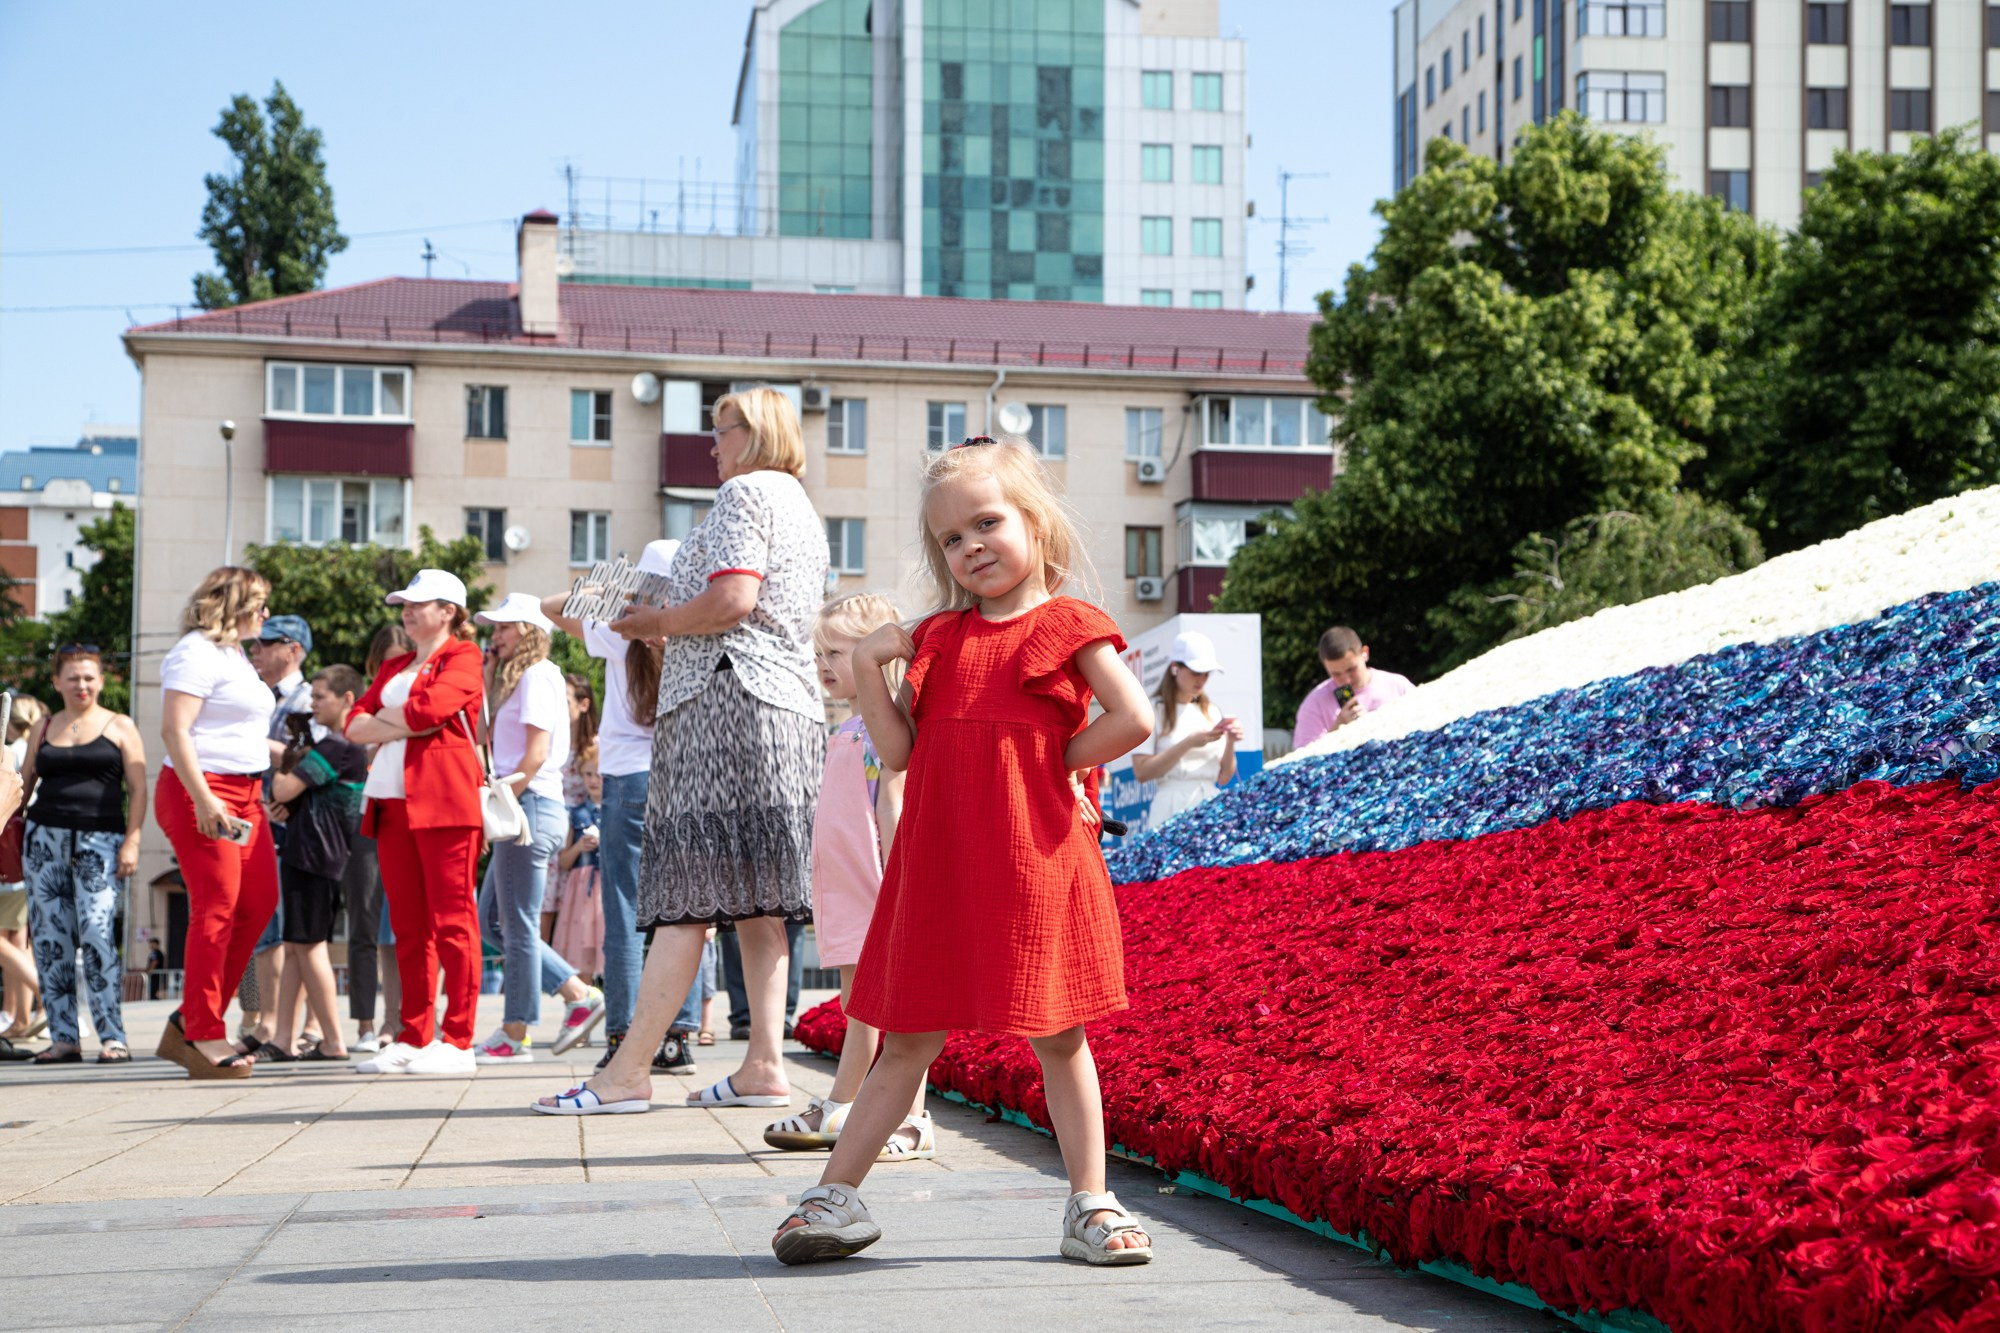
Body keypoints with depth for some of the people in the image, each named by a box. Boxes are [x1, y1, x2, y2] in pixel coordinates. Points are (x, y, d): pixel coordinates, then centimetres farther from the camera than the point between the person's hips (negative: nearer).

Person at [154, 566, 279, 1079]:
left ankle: (190, 1023, 12)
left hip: (245, 795, 10)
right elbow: (174, 730, -18)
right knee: (216, 907, -11)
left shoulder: (236, 656, 21)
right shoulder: (197, 653, -9)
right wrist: (203, 799, -24)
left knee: (259, 902, 5)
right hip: (200, 792, -10)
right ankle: (203, 1037, -6)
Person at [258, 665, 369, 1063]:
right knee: (294, 948, 9)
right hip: (305, 852, 10)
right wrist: (287, 808, 1)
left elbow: (285, 789, -18)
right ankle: (283, 1042, 10)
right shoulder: (351, 746, 18)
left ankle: (333, 1042, -3)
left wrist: (274, 772, 3)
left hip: (314, 854, -10)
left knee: (308, 946, -6)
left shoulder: (335, 746, -14)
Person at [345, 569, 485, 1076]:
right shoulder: (394, 667, 25)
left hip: (443, 801, -7)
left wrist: (380, 719, 3)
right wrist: (406, 726, -5)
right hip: (393, 802, 7)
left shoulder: (462, 657, 2)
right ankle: (414, 1038, 9)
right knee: (408, 925, 6)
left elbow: (428, 709, -14)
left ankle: (457, 1040, -8)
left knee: (451, 920, -8)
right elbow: (355, 724, 14)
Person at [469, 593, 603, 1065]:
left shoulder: (536, 674, -8)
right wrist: (488, 682, 14)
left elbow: (536, 753, -16)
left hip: (532, 806, -10)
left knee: (518, 924, -5)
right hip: (523, 810, 10)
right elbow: (491, 744, 17)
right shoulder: (517, 677, 22)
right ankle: (578, 994, 13)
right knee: (492, 919, 12)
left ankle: (515, 1035, 0)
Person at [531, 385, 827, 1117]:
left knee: (686, 895, -12)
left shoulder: (745, 493, -4)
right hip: (792, 710, 10)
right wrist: (670, 624, 21)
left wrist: (655, 624, -4)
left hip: (726, 699, -10)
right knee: (753, 900, 6)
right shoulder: (801, 509, 25)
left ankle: (628, 1071, -13)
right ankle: (765, 1066, 1)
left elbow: (733, 599, -18)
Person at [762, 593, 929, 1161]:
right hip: (843, 891, 9)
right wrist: (825, 889, 21)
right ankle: (834, 1113, 23)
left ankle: (913, 1122, -3)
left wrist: (895, 880, -22)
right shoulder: (844, 732, 17)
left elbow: (892, 805, -17)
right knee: (857, 1009, 16)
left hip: (879, 894, -9)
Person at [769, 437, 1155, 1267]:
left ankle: (1090, 1206, 13)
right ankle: (836, 1197, 12)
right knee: (908, 1041, 8)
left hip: (1036, 864, -4)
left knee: (1056, 1037, 4)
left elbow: (1133, 718, -12)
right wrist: (867, 671, 0)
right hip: (937, 867, 4)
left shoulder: (1066, 626, 0)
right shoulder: (936, 637, 13)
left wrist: (1057, 762, -6)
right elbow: (898, 751, 9)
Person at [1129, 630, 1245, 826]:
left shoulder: (1211, 713, 14)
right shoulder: (1154, 712, 1)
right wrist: (1189, 743, -14)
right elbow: (1141, 772, -10)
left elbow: (1224, 778, 12)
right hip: (1173, 810, -4)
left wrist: (1230, 743, -5)